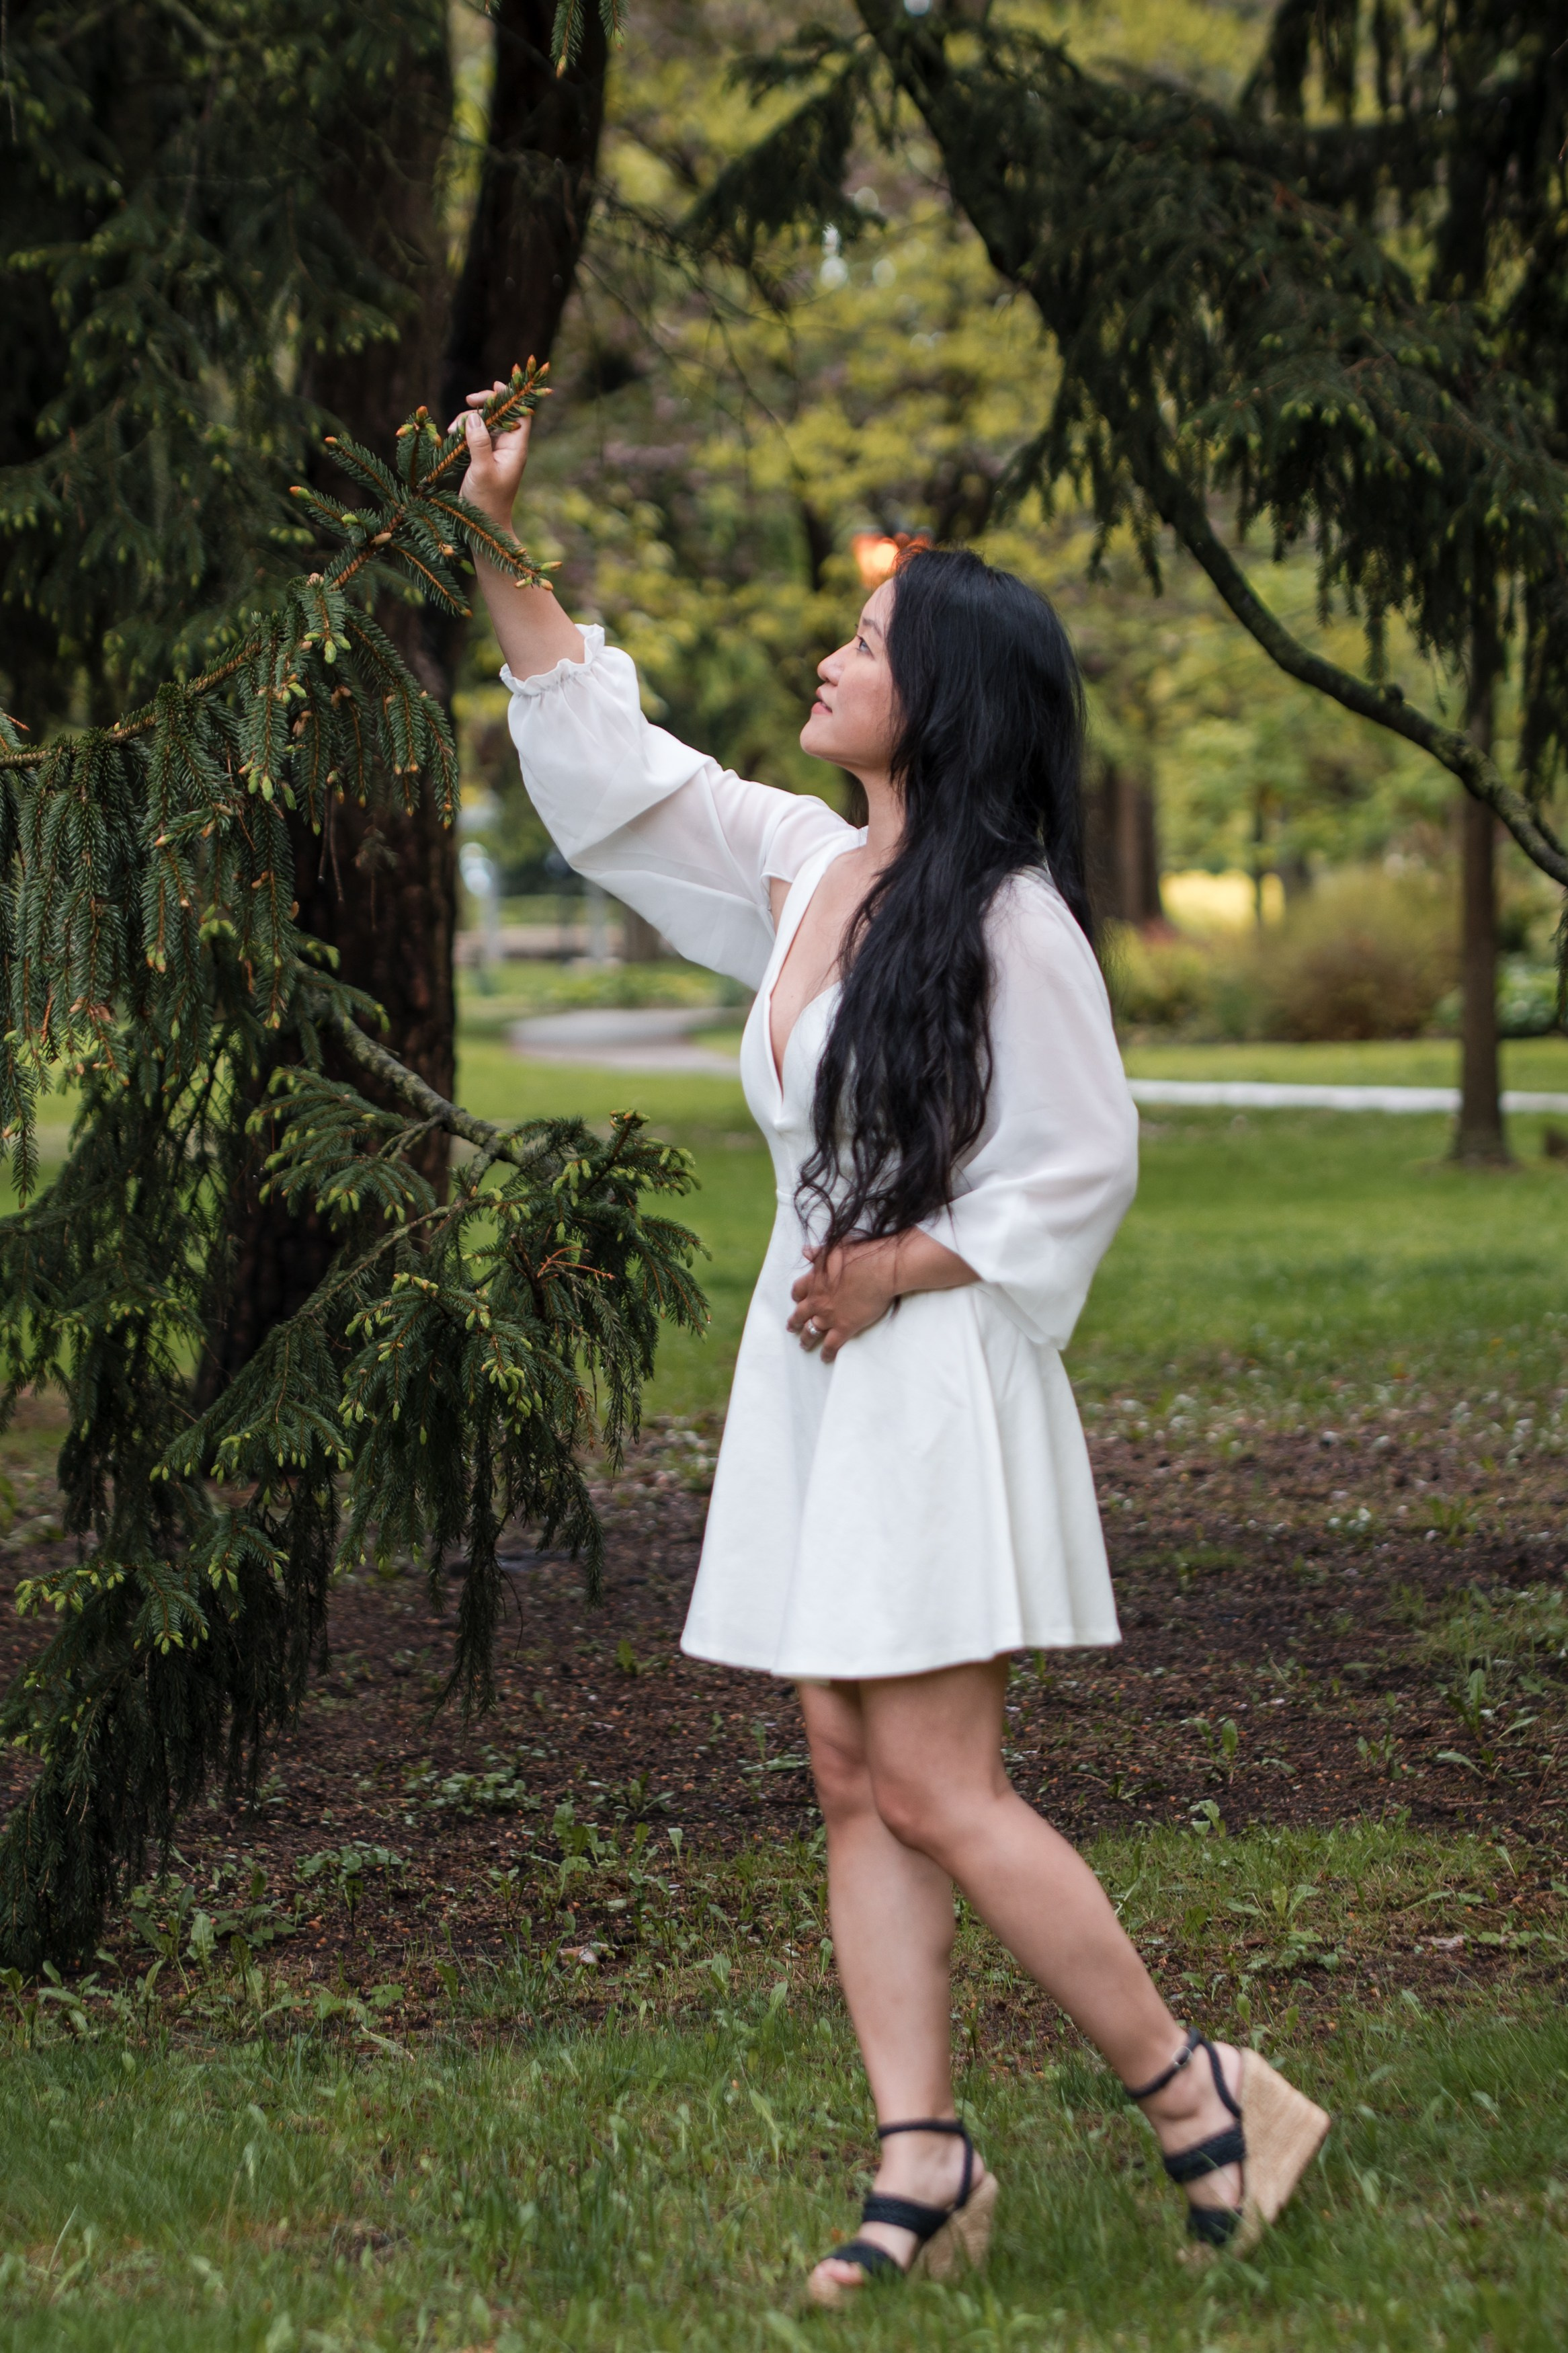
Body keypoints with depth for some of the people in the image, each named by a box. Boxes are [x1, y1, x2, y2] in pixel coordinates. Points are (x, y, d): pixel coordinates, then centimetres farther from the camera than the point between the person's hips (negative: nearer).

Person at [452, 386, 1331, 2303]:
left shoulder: (1007, 917, -13)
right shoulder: (800, 868, 9)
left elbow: (1084, 1164, -12)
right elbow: (605, 765, 15)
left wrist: (901, 1268, -10)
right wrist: (502, 549, 12)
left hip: (937, 1374, -8)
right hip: (809, 1374, 8)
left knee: (933, 1791, -10)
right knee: (855, 1786, 6)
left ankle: (1198, 2098, 4)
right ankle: (924, 2167, 10)